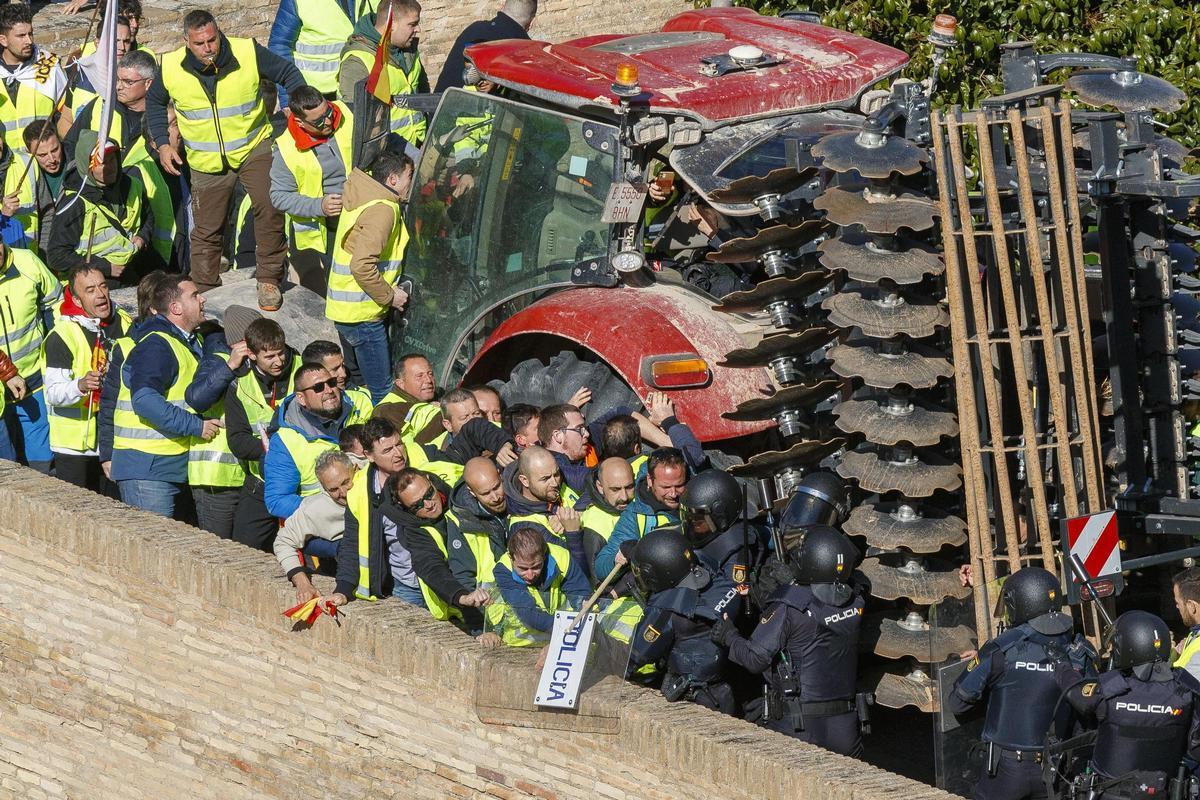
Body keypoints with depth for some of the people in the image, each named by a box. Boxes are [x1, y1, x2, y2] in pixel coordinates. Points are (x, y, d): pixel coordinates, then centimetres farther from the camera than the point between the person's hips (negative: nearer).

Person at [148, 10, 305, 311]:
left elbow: (287, 73, 0)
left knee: (269, 208, -19)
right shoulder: (171, 68, -11)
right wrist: (163, 144, 1)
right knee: (207, 229, 7)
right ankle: (204, 289, 26)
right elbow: (154, 102, 10)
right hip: (207, 161, 1)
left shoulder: (248, 54, -16)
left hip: (253, 147, -1)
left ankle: (268, 280, -3)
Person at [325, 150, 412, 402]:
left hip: (344, 309, 10)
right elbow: (362, 265, -27)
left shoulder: (362, 198, 12)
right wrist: (389, 296, -16)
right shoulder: (382, 210, -19)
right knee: (380, 391, -7)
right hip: (363, 315, -10)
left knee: (359, 381, 20)